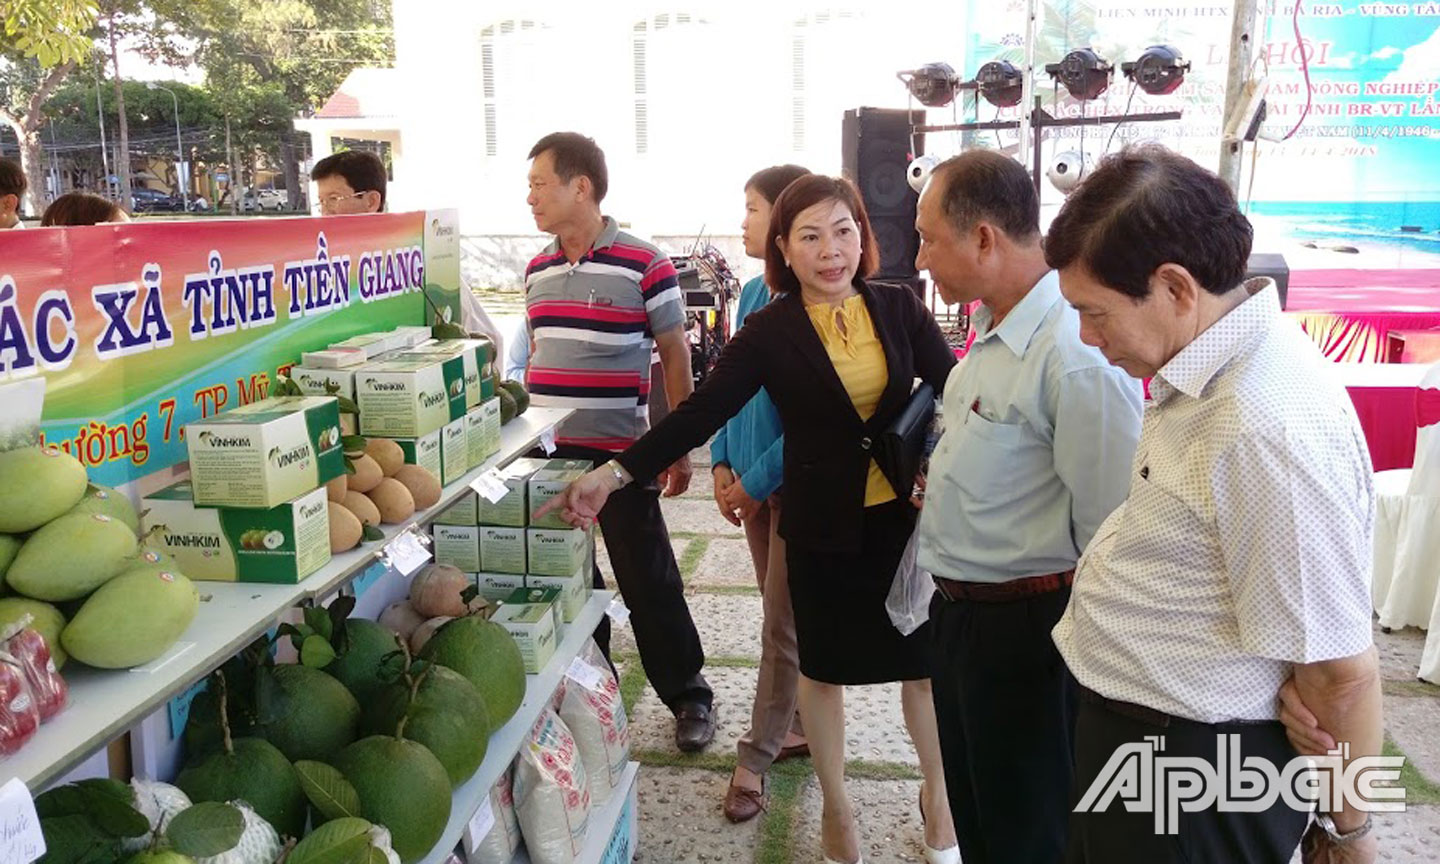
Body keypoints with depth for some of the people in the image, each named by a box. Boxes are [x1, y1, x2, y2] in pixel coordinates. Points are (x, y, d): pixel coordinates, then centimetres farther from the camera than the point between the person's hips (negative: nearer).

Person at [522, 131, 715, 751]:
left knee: (648, 581, 4)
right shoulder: (537, 270, 9)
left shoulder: (644, 265, -9)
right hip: (545, 454, 6)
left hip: (619, 454, -6)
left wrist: (679, 448, -5)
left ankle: (688, 695, 21)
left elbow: (675, 354, -4)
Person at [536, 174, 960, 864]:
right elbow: (698, 413, -12)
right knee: (823, 668, 14)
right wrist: (611, 476, -20)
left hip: (907, 513, 2)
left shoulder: (899, 308, -1)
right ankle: (835, 806, 37)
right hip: (823, 525, -1)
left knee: (924, 663, 11)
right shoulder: (770, 331, -7)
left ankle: (939, 799, 37)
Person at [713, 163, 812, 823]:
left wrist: (755, 482, -16)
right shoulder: (752, 294, 8)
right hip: (750, 480, 8)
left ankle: (756, 755, 17)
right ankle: (794, 728, 33)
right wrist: (722, 462, 4)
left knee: (783, 625, 4)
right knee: (781, 615, 18)